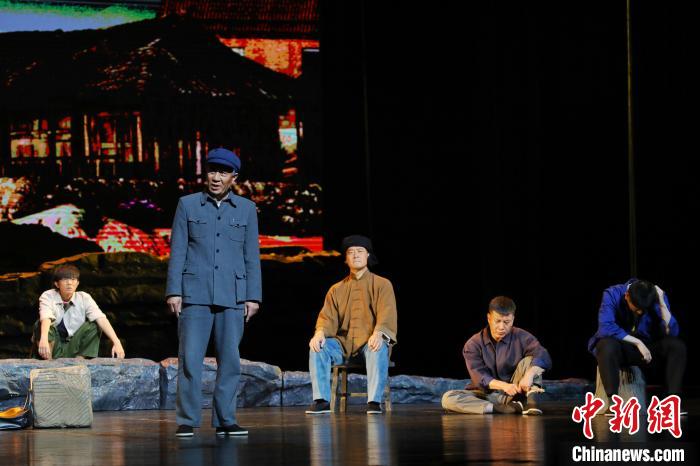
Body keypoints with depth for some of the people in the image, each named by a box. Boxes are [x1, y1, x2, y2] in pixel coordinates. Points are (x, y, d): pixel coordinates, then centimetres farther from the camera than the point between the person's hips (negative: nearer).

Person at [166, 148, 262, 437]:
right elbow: (177, 251, 3)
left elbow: (252, 257, 9)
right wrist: (173, 291, -4)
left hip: (232, 295, 2)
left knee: (230, 359, 1)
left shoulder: (246, 209, 9)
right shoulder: (188, 205, 6)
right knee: (190, 357, -6)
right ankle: (187, 421, -2)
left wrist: (253, 296, 3)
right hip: (195, 293, -2)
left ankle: (225, 421, 7)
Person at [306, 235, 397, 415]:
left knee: (378, 350, -38)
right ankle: (322, 401, -27)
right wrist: (320, 332, -19)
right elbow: (327, 317, 5)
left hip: (370, 341, -3)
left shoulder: (382, 285, 8)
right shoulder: (336, 290, 18)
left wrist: (378, 334, -29)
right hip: (343, 343, 3)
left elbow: (387, 314, -7)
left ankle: (374, 402, -39)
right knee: (318, 348, -26)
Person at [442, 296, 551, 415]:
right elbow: (479, 376, -16)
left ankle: (531, 402, -35)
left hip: (513, 395, 0)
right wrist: (504, 385, -35)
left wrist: (529, 374, -40)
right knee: (448, 399, -27)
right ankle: (502, 409, -35)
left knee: (530, 360, -16)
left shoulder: (522, 337, -1)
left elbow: (544, 358, -18)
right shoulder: (473, 344, -3)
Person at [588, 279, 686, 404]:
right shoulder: (612, 294, -18)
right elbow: (606, 328, -29)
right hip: (619, 347, -3)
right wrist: (637, 342, -29)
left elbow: (671, 332, -19)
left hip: (646, 349, 3)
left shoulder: (657, 298, -11)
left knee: (677, 346, -24)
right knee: (607, 345, -38)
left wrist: (662, 304, -28)